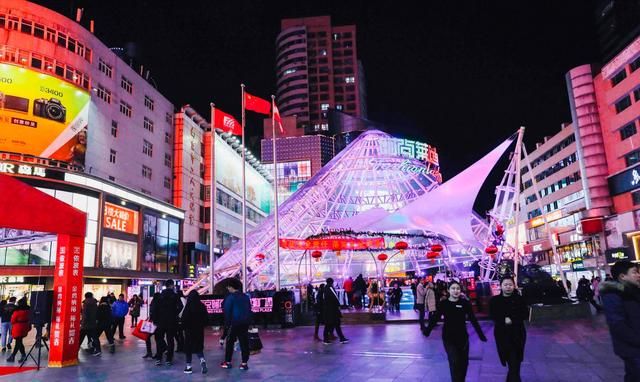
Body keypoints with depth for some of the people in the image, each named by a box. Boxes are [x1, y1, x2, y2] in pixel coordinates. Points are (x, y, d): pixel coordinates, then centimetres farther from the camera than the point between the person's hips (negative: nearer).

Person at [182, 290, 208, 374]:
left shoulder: (188, 306, -14)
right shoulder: (202, 306, -3)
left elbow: (184, 319, -14)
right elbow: (206, 318, 3)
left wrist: (184, 327, 4)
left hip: (190, 330, -3)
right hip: (200, 330, 3)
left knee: (188, 348, 9)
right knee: (199, 347, 14)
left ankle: (188, 366, 13)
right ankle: (202, 360, -10)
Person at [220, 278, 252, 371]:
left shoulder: (230, 297, -8)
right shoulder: (246, 297, 9)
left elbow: (227, 311, -9)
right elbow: (249, 310, 12)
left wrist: (228, 322, 0)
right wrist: (248, 321, 15)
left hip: (235, 323, -5)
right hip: (245, 323, 5)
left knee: (230, 342, 8)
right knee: (244, 342, 4)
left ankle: (228, 362, 14)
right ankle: (244, 363, 4)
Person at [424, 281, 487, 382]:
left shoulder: (465, 303, -5)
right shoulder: (443, 303, -6)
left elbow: (473, 319, -2)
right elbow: (435, 318, -3)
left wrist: (481, 335, -4)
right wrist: (427, 331, -10)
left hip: (463, 337, 2)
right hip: (448, 338, -2)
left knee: (464, 362, 13)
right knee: (454, 362, -11)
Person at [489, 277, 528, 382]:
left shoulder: (519, 299, 1)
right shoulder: (495, 300, 0)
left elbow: (525, 314, -7)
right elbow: (493, 316, -6)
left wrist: (511, 319, -19)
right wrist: (505, 320, -21)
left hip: (517, 334, 1)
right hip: (502, 334, -1)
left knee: (515, 363, 4)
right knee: (513, 363, 0)